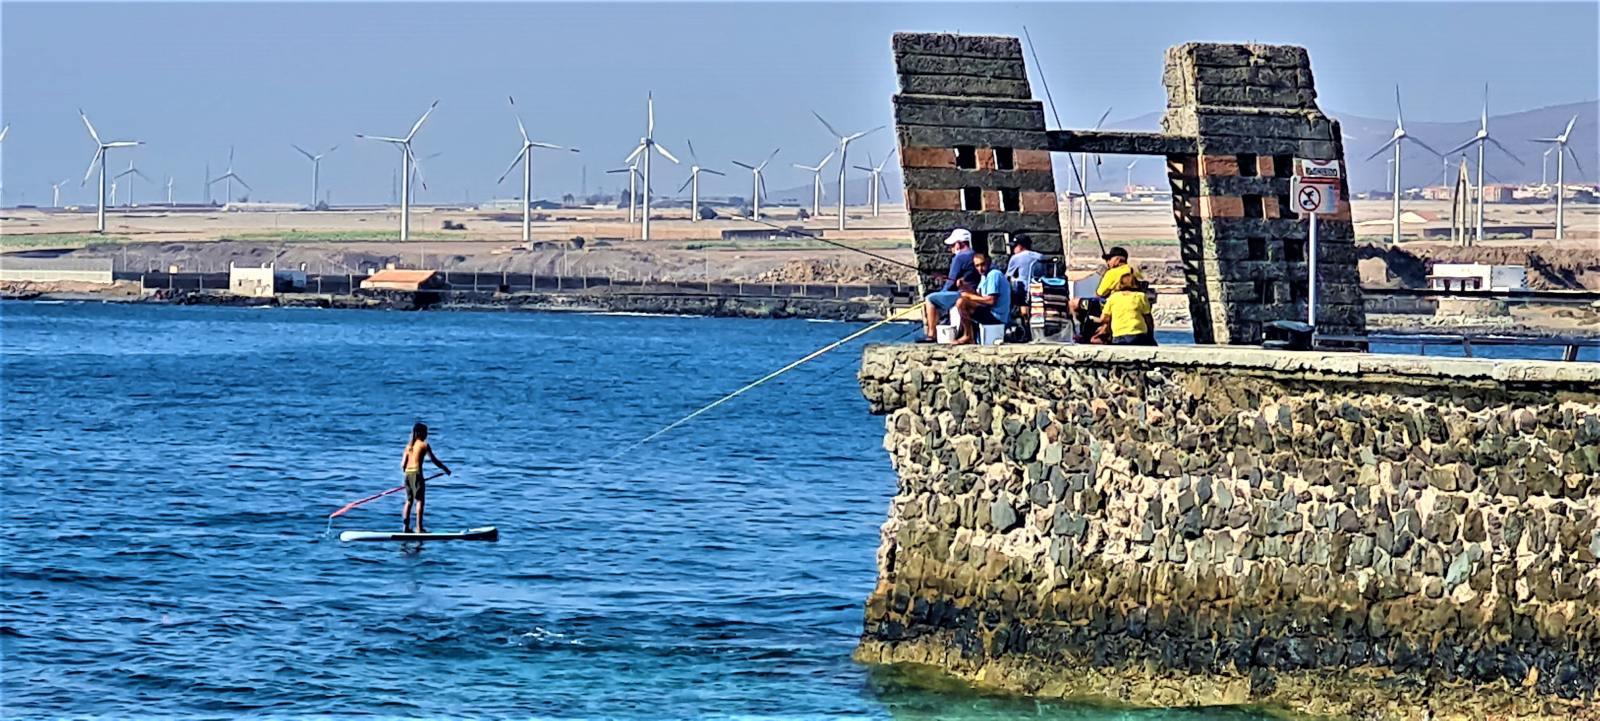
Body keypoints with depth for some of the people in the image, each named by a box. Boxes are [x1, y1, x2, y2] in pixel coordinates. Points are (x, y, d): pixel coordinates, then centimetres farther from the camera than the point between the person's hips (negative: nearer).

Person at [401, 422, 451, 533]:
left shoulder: (409, 446, 14)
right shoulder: (424, 445, -3)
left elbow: (403, 464, 13)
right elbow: (434, 460, -1)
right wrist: (445, 469, 10)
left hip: (407, 473, 7)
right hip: (416, 472, -7)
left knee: (409, 501, 12)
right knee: (419, 501, -4)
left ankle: (405, 527, 11)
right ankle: (419, 528, -8)